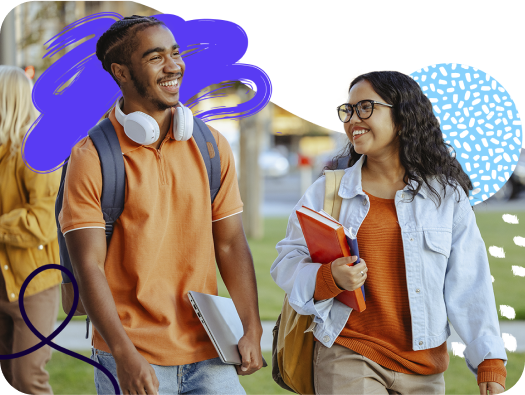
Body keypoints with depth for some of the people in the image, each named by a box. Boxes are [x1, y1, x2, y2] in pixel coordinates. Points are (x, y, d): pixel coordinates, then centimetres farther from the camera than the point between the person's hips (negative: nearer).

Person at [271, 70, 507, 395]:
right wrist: (328, 279, -17)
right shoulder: (326, 190, 4)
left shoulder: (446, 194, 4)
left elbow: (470, 286, 3)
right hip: (348, 356, -1)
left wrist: (491, 361, -1)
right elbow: (287, 264, 4)